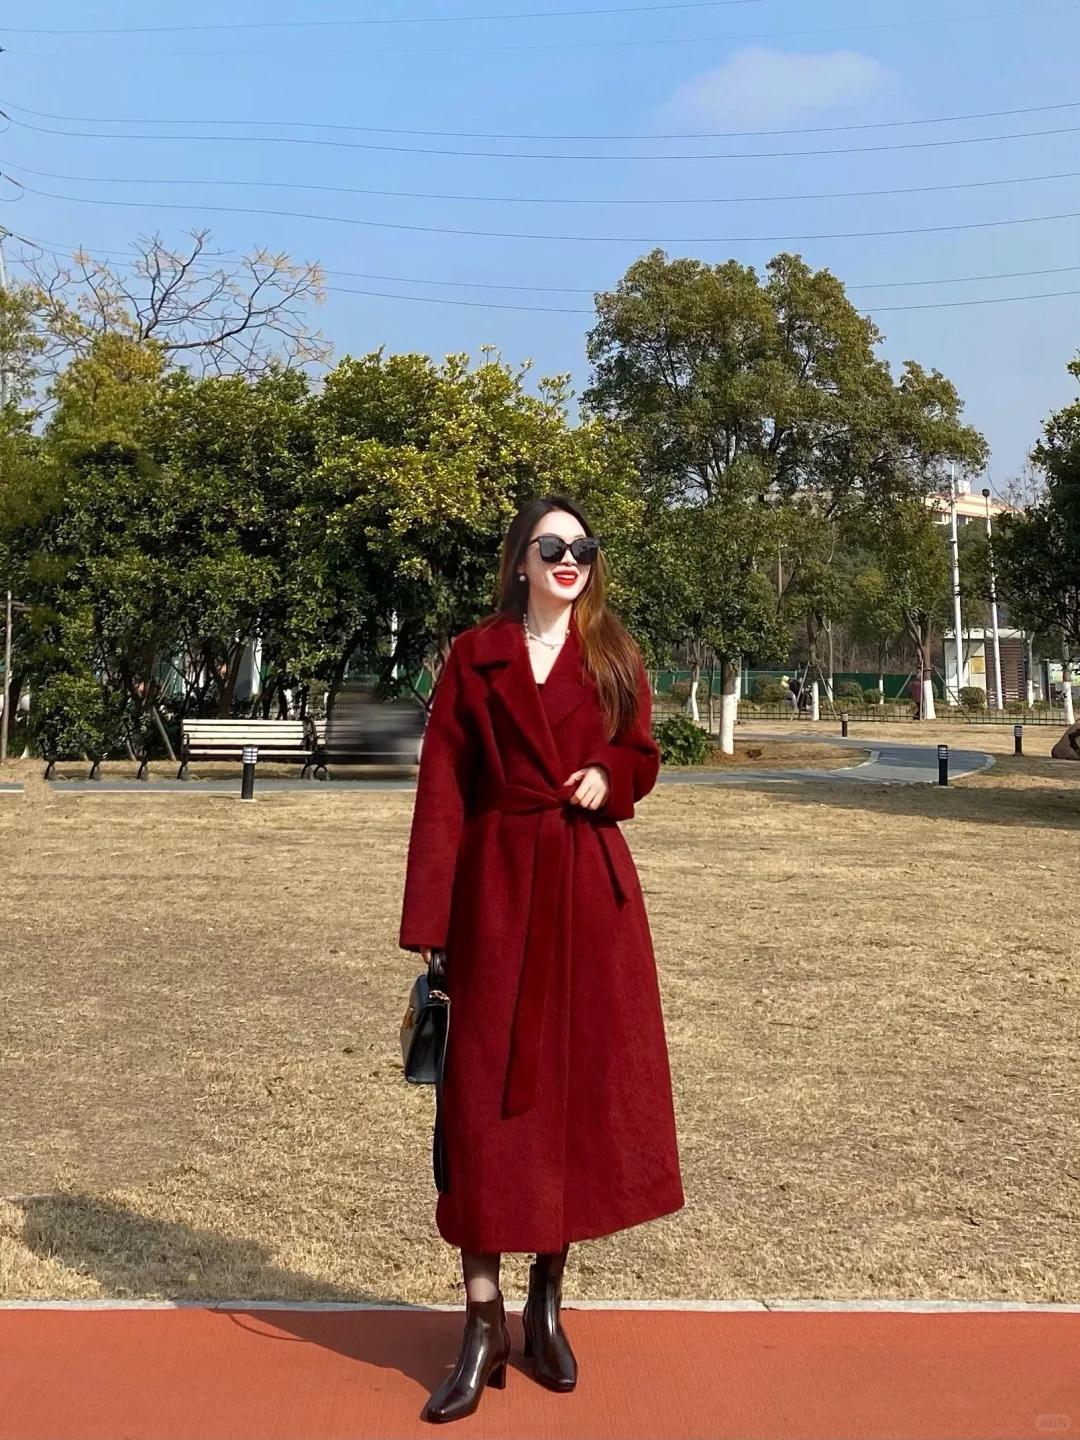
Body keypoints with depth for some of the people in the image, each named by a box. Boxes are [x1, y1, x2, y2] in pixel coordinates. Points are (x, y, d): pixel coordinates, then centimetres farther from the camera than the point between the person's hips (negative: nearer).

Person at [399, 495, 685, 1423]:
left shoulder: (614, 659, 6)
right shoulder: (474, 658, 1)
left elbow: (642, 756, 17)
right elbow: (442, 790, -2)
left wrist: (608, 779, -8)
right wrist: (431, 919, -8)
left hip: (591, 885, 2)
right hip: (498, 885, -2)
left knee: (584, 1085, 7)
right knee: (487, 1093, 0)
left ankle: (547, 1302, 25)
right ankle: (484, 1321, 12)